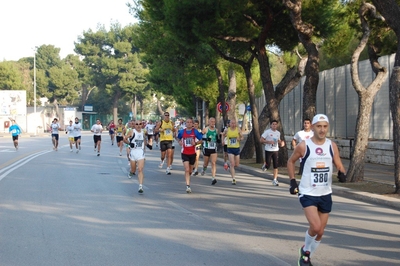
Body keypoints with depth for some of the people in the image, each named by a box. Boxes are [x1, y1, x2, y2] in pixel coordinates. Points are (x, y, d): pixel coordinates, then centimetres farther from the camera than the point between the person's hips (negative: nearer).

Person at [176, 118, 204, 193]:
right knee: (187, 170, -16)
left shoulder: (195, 132, -4)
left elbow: (201, 140, 1)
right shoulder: (182, 132, -1)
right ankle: (188, 186, -20)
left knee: (190, 171, 15)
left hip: (192, 153, 1)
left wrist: (195, 143, -16)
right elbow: (178, 138, 18)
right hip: (184, 153, -1)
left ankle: (188, 182, 40)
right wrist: (179, 142, -3)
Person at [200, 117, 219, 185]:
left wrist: (218, 140, 2)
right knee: (206, 163, 14)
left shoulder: (216, 130, 6)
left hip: (214, 149, 2)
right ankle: (204, 169, 50)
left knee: (214, 163, -13)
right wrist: (206, 139, -27)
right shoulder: (205, 129, -8)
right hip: (206, 149, -2)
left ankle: (213, 178, -18)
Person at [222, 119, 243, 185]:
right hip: (230, 148, -2)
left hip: (237, 148, 2)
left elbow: (242, 137, 5)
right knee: (232, 164, -13)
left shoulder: (238, 129, -2)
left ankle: (230, 166, 46)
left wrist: (240, 139, -17)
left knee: (236, 165, 11)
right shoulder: (227, 130, -1)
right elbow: (223, 135, 19)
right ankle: (233, 179, -12)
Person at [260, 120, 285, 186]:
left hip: (276, 150, 4)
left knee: (275, 166, 0)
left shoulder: (278, 133, 11)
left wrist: (281, 143, 1)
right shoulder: (267, 132, -6)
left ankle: (275, 180, 5)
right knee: (268, 166, -6)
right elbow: (261, 140, -8)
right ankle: (265, 165, 31)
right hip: (268, 150, -4)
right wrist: (269, 142, -20)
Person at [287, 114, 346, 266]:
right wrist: (292, 181, -2)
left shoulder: (332, 146, 0)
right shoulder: (303, 146, -9)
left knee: (320, 232, 11)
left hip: (325, 194, 4)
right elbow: (291, 161, 6)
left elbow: (339, 165, 5)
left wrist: (342, 174, -18)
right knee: (315, 226, -20)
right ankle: (305, 250, 10)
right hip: (307, 193, -4)